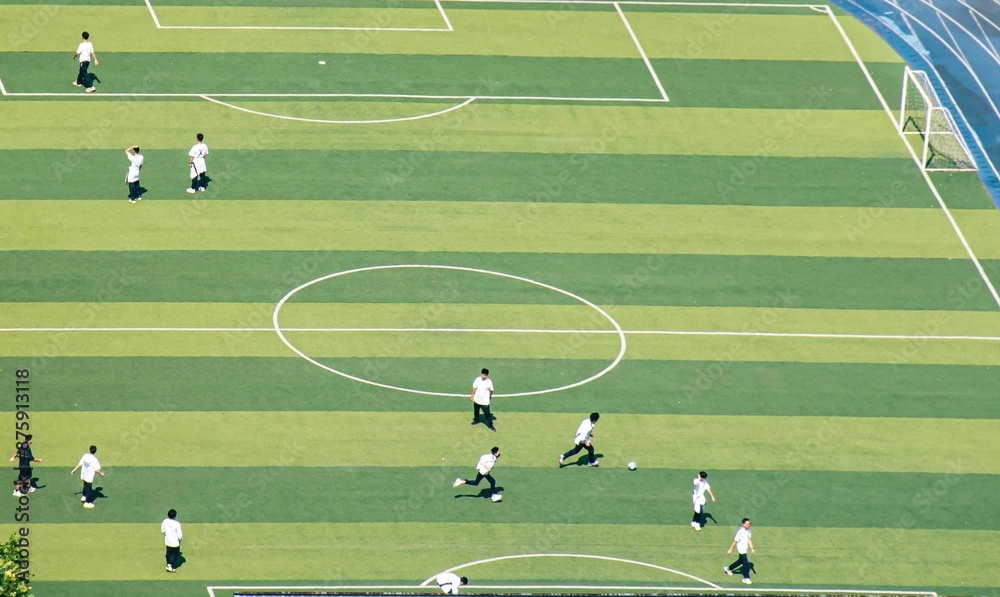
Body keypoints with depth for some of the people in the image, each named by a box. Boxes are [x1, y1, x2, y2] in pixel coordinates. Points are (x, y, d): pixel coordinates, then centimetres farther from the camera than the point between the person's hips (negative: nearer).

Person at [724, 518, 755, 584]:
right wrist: (730, 549, -11)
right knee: (745, 564, -5)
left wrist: (752, 548, 5)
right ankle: (746, 578, 8)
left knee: (741, 561, 24)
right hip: (741, 549, -8)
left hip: (745, 548, 8)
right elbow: (735, 541, -18)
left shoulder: (748, 530, -1)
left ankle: (728, 568, 43)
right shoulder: (740, 531, -25)